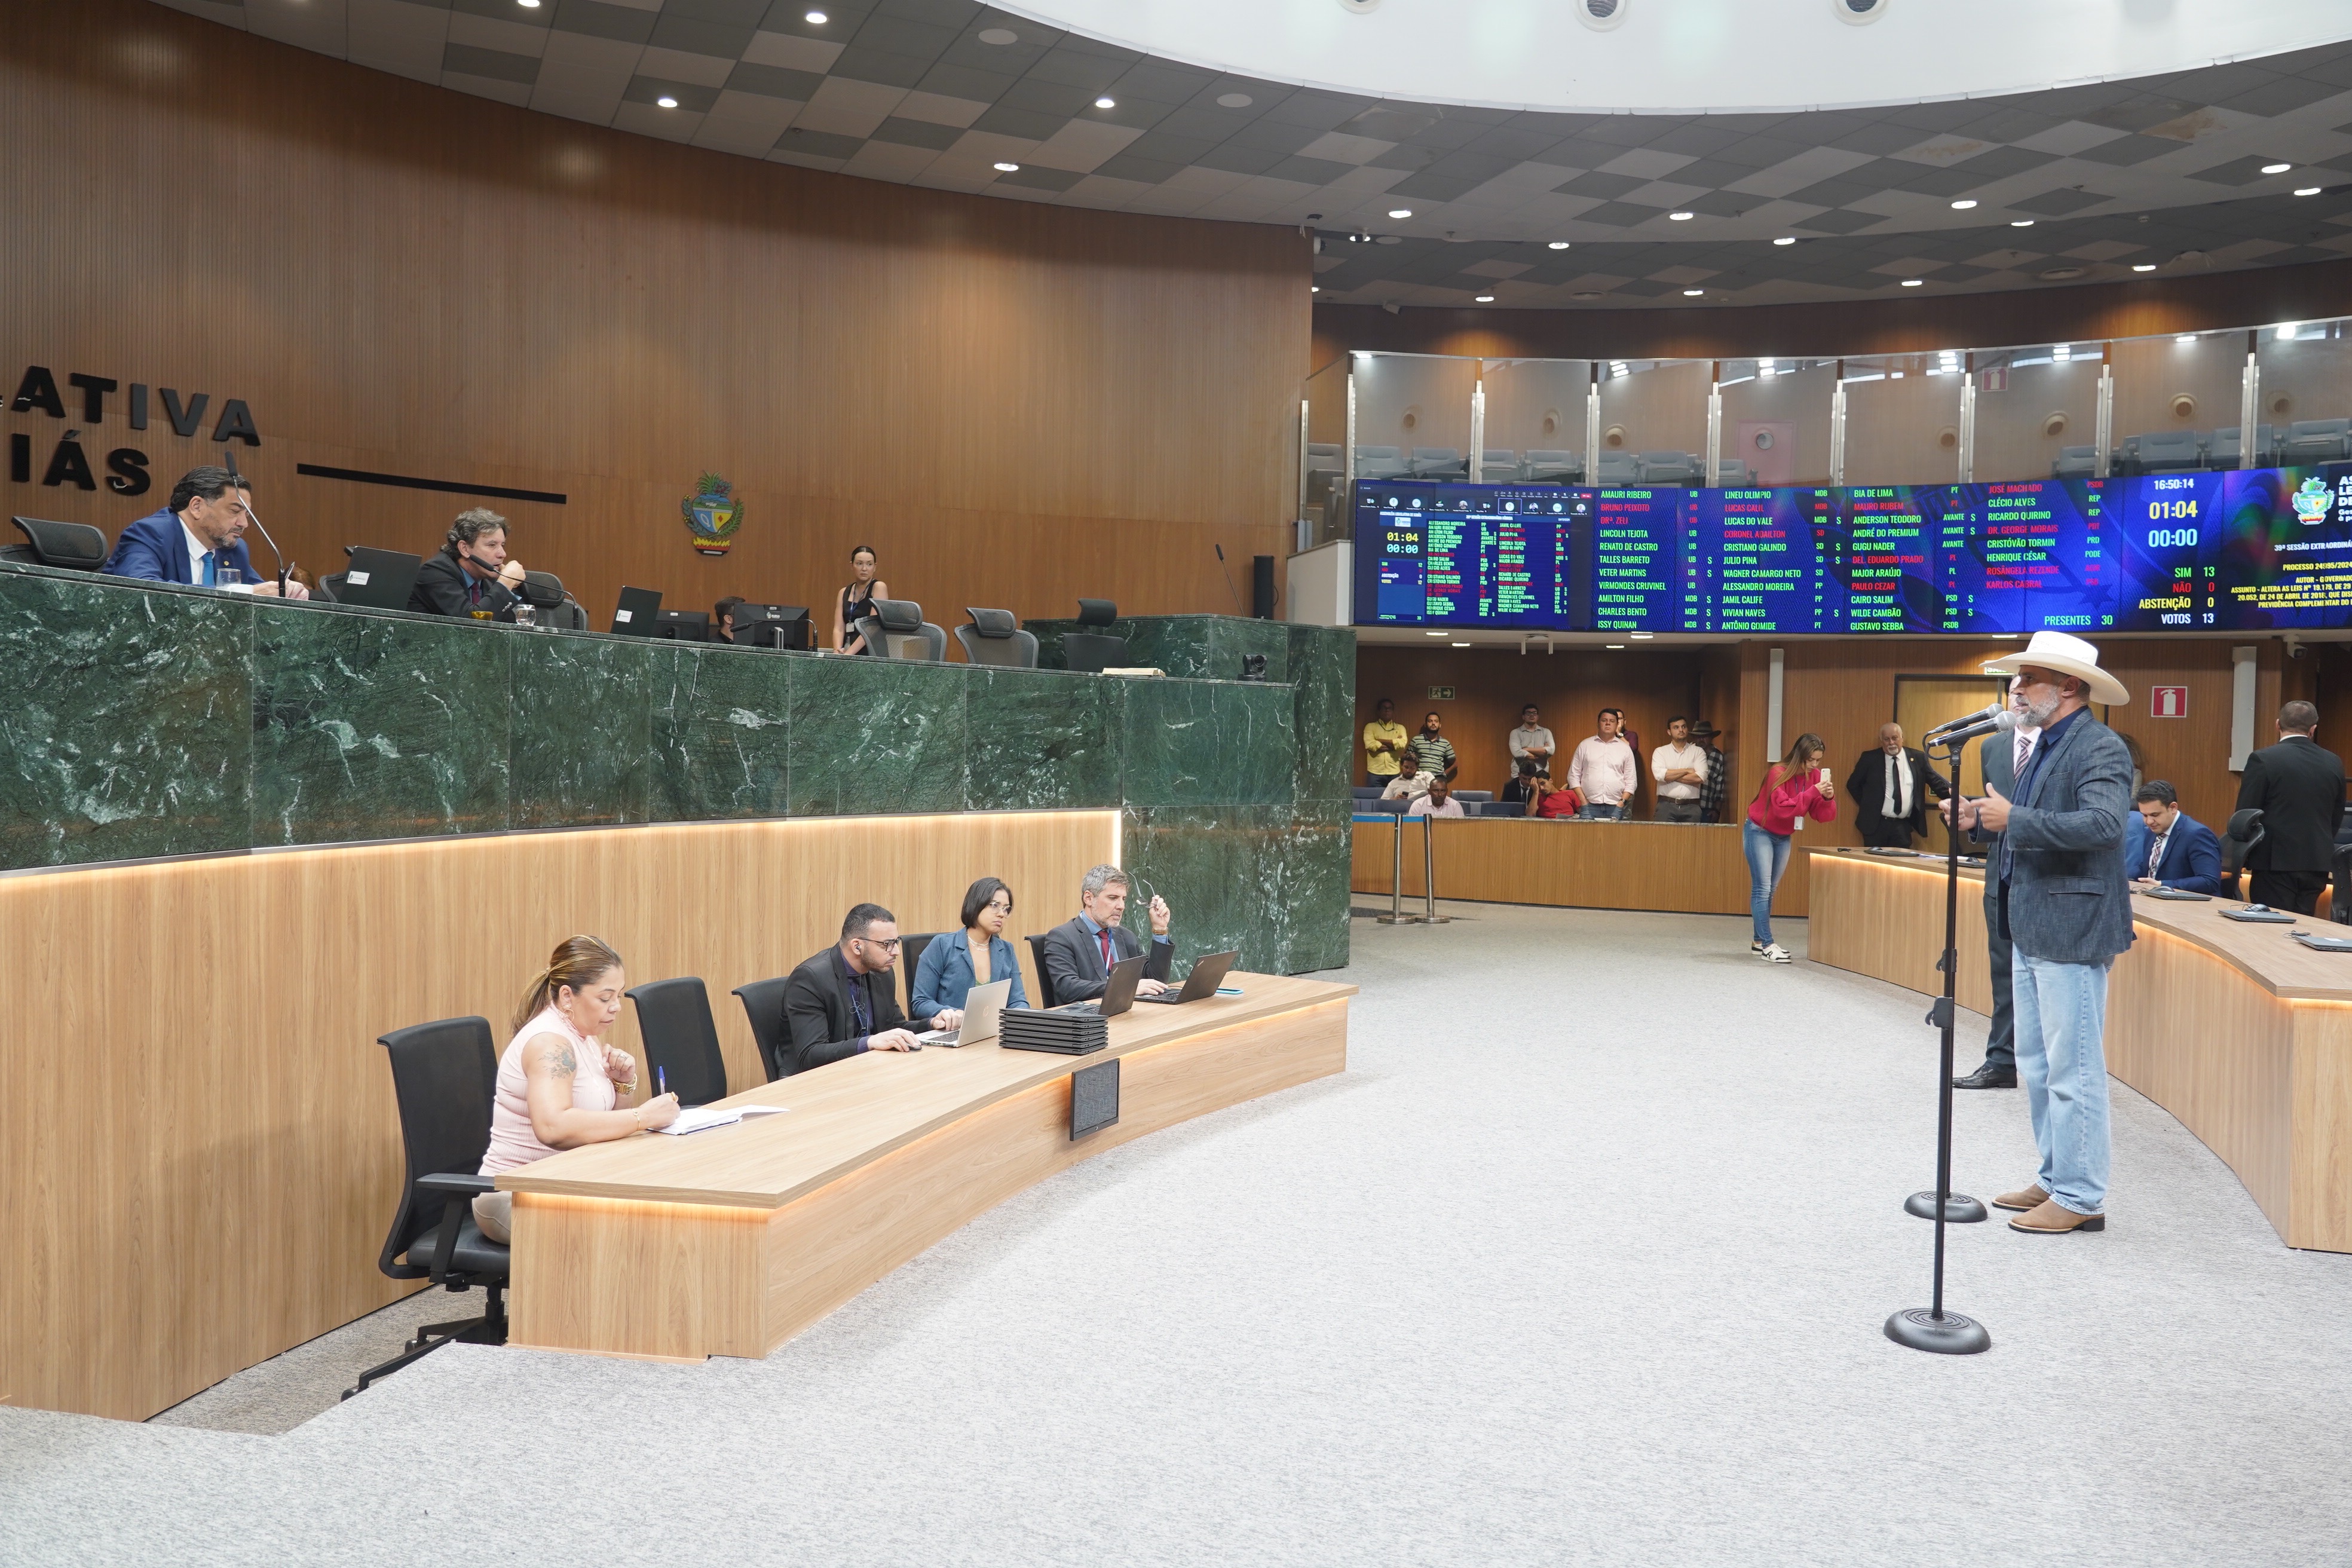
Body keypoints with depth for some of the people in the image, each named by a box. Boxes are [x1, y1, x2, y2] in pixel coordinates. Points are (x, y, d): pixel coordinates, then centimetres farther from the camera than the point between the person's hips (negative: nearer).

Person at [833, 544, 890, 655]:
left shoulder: (879, 587, -1)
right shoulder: (844, 593, 14)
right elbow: (839, 628, 5)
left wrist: (848, 653, -19)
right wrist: (838, 650, -14)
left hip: (872, 654, -4)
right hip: (848, 655, 4)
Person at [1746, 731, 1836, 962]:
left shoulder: (1815, 776, -3)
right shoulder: (1779, 773, -21)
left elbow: (1822, 816, -4)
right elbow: (1783, 809, -32)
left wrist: (1828, 798, -23)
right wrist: (1813, 792, -34)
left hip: (1783, 837, 6)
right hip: (1759, 833, -6)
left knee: (1770, 889, 8)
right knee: (1762, 888, -11)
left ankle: (1759, 942, 12)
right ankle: (1767, 945, -14)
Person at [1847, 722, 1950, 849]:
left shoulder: (1917, 758, 5)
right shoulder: (1870, 758, 1)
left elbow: (1935, 781, 7)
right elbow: (1852, 784, 9)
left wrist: (1950, 793, -9)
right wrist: (1867, 805, 4)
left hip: (1903, 825, 1)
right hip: (1875, 824, -1)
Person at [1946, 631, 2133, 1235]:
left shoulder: (2100, 749, -13)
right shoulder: (2045, 747, 16)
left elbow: (2101, 824, -28)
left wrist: (2013, 818, -26)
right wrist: (1982, 821, 4)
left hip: (2071, 932, -10)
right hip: (2030, 931, 10)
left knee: (2073, 1070, -3)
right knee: (2037, 1066, 17)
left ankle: (2081, 1199, 6)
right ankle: (2054, 1179, 27)